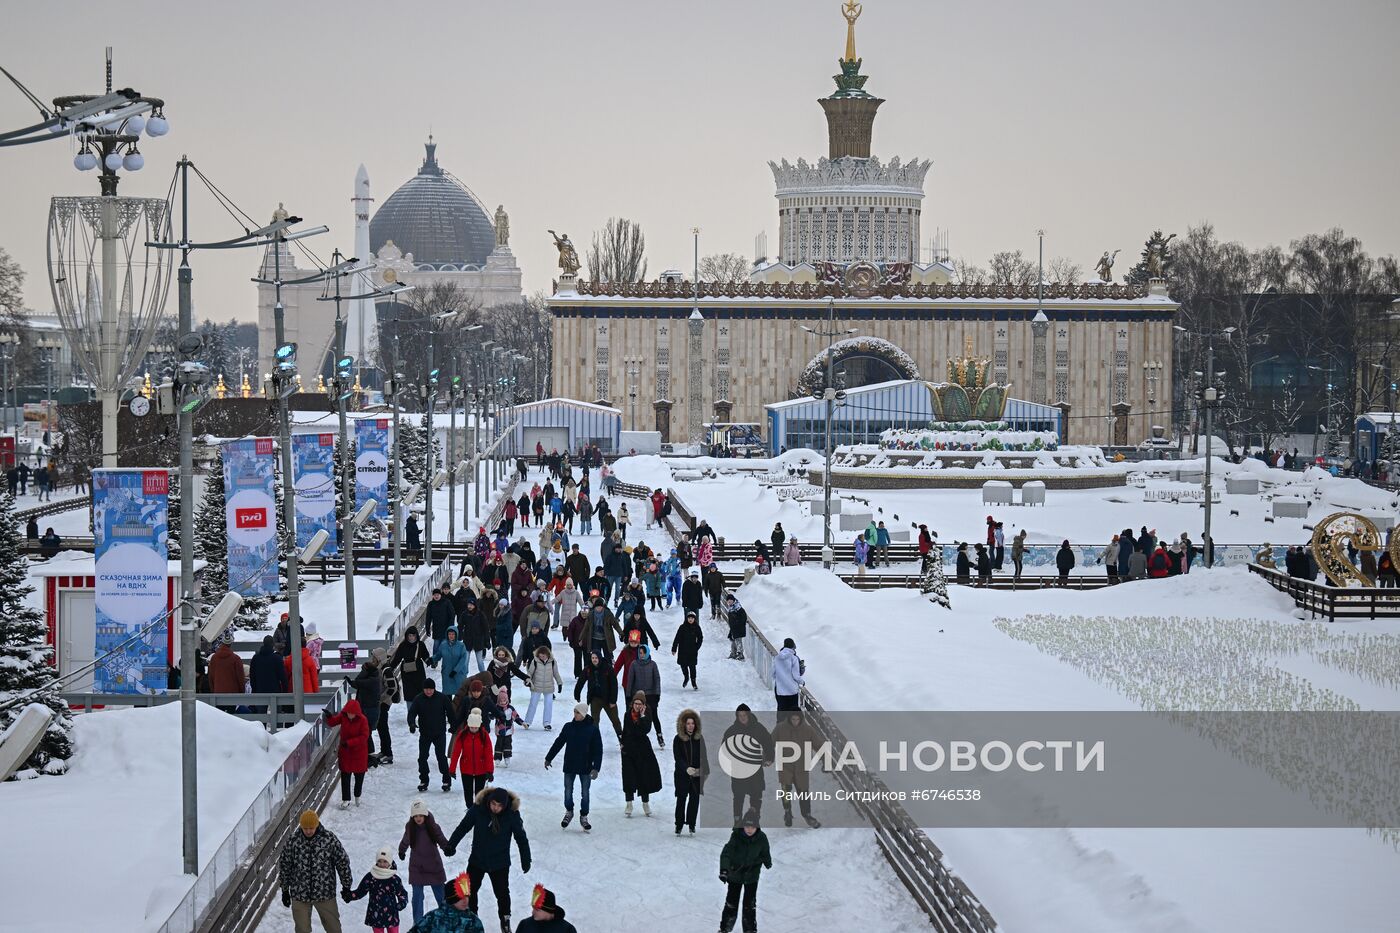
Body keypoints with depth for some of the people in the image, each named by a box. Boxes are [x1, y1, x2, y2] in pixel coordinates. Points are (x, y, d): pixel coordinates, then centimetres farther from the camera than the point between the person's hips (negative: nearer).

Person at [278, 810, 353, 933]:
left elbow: (342, 862, -1)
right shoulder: (292, 840, -8)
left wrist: (346, 886, 2)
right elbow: (284, 865, 3)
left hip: (325, 894, 0)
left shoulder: (329, 838, -10)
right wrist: (285, 890, 6)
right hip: (299, 895, 0)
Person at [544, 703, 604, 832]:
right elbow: (558, 743, 10)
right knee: (568, 791, 8)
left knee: (585, 793, 5)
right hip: (569, 766, 2)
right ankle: (569, 812, 30)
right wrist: (548, 758, 15)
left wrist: (596, 768, -15)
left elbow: (598, 750, -8)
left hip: (585, 767, -2)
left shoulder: (592, 729, -9)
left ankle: (584, 817, 19)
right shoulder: (568, 727, -1)